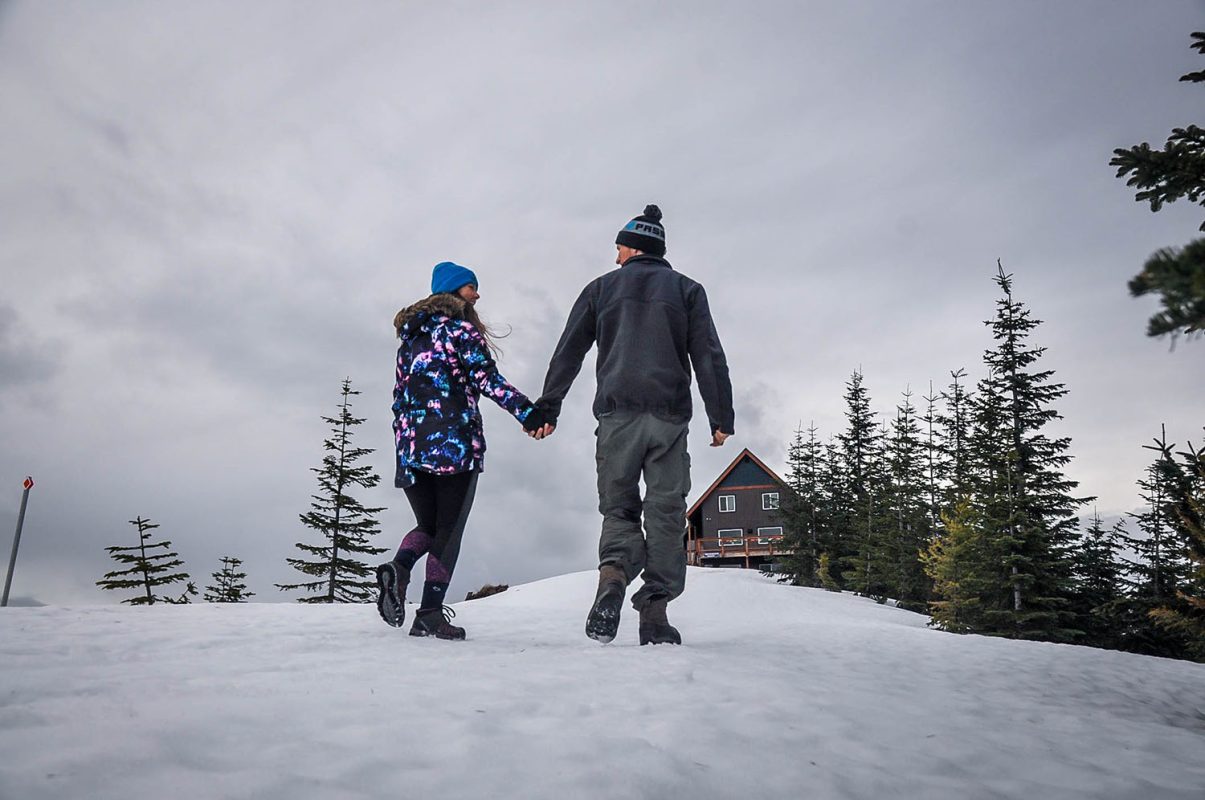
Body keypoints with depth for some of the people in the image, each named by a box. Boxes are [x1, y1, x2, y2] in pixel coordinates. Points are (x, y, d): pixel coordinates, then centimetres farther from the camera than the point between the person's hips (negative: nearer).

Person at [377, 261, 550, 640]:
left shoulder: (410, 336, 22)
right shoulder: (460, 327, 0)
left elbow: (399, 395, 21)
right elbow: (486, 378, -13)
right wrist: (528, 412, -21)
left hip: (412, 446, 6)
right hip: (454, 443, -6)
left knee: (427, 524, 16)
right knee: (449, 528, 1)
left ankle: (398, 567, -13)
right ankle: (430, 613, -5)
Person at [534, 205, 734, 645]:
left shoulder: (602, 288, 14)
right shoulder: (686, 290, 13)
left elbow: (567, 353, 11)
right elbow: (709, 357, 4)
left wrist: (547, 408, 14)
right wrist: (721, 416, 3)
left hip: (617, 415, 1)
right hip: (669, 416, 0)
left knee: (618, 507, 9)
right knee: (665, 513, 2)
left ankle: (613, 572, -19)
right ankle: (655, 612, -3)